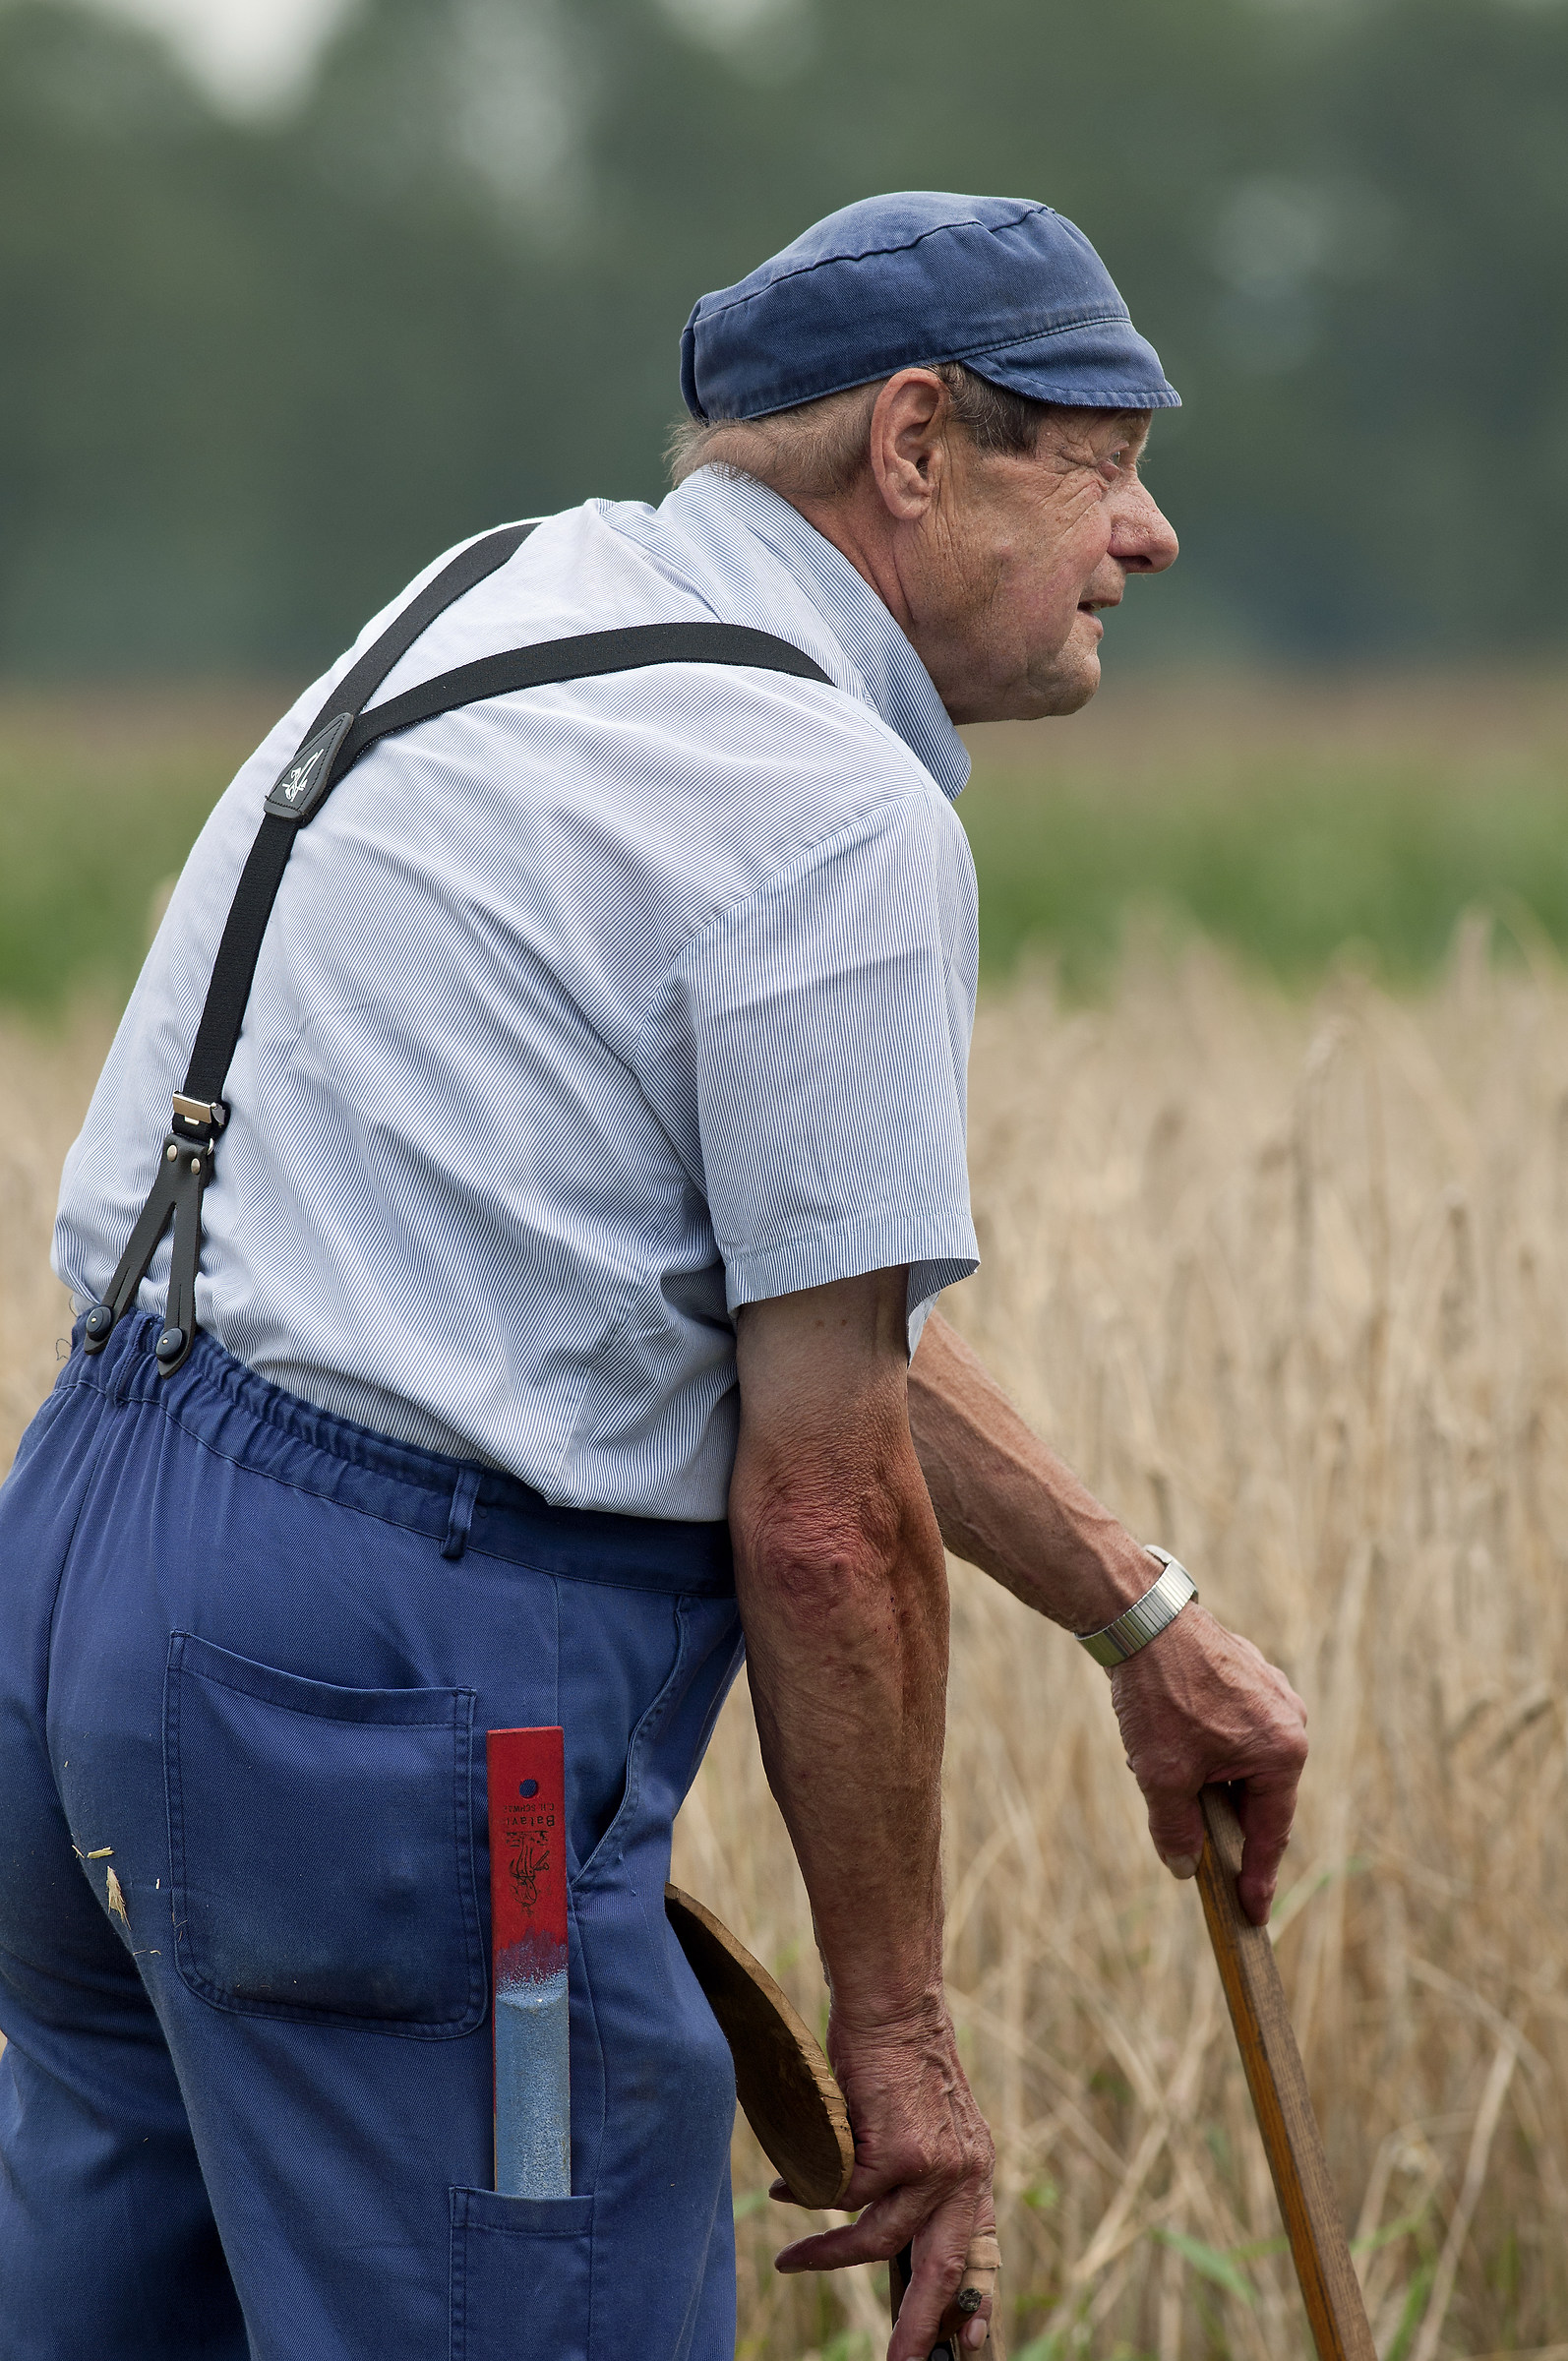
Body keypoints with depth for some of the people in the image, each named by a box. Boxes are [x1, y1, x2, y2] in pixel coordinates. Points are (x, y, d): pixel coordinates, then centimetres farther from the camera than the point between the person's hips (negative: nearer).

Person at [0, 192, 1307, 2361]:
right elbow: (827, 1508, -12)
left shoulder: (537, 597, 16)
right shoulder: (840, 819, -13)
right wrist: (896, 2027, -3)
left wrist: (1136, 1612, 26)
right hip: (394, 1692, -10)